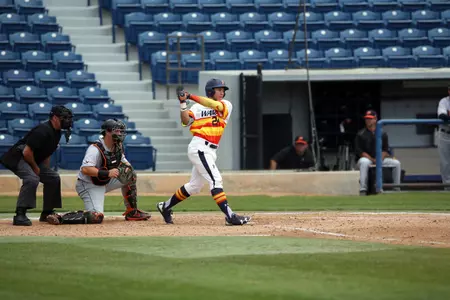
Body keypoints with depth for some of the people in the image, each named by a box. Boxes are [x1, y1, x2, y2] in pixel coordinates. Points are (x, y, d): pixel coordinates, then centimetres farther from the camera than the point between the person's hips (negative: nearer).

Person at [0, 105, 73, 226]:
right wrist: (35, 167, -14)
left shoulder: (56, 133, 6)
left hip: (33, 160, 11)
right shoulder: (43, 130, -25)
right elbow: (26, 152, -27)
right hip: (17, 158, -11)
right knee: (32, 178, -31)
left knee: (53, 177, 10)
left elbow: (46, 153, 18)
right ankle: (20, 215, -33)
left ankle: (47, 213, 18)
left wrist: (46, 171, 9)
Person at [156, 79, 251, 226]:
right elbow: (186, 121, -8)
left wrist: (191, 96, -15)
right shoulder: (197, 107, 3)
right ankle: (230, 216, -22)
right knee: (215, 180, -16)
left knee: (194, 186, 15)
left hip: (211, 151, 6)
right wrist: (183, 104, -21)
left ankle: (165, 207, 31)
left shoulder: (226, 105, 9)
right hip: (199, 147, -6)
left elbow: (215, 105, -11)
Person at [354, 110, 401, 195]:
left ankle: (397, 188, -8)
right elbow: (359, 151, -7)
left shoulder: (382, 134, 12)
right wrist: (372, 159, -18)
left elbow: (385, 150, 10)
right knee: (364, 162, -40)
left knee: (396, 163, -14)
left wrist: (380, 159, -12)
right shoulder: (361, 134, 0)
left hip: (380, 159, 4)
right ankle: (362, 190, -44)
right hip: (366, 158, -4)